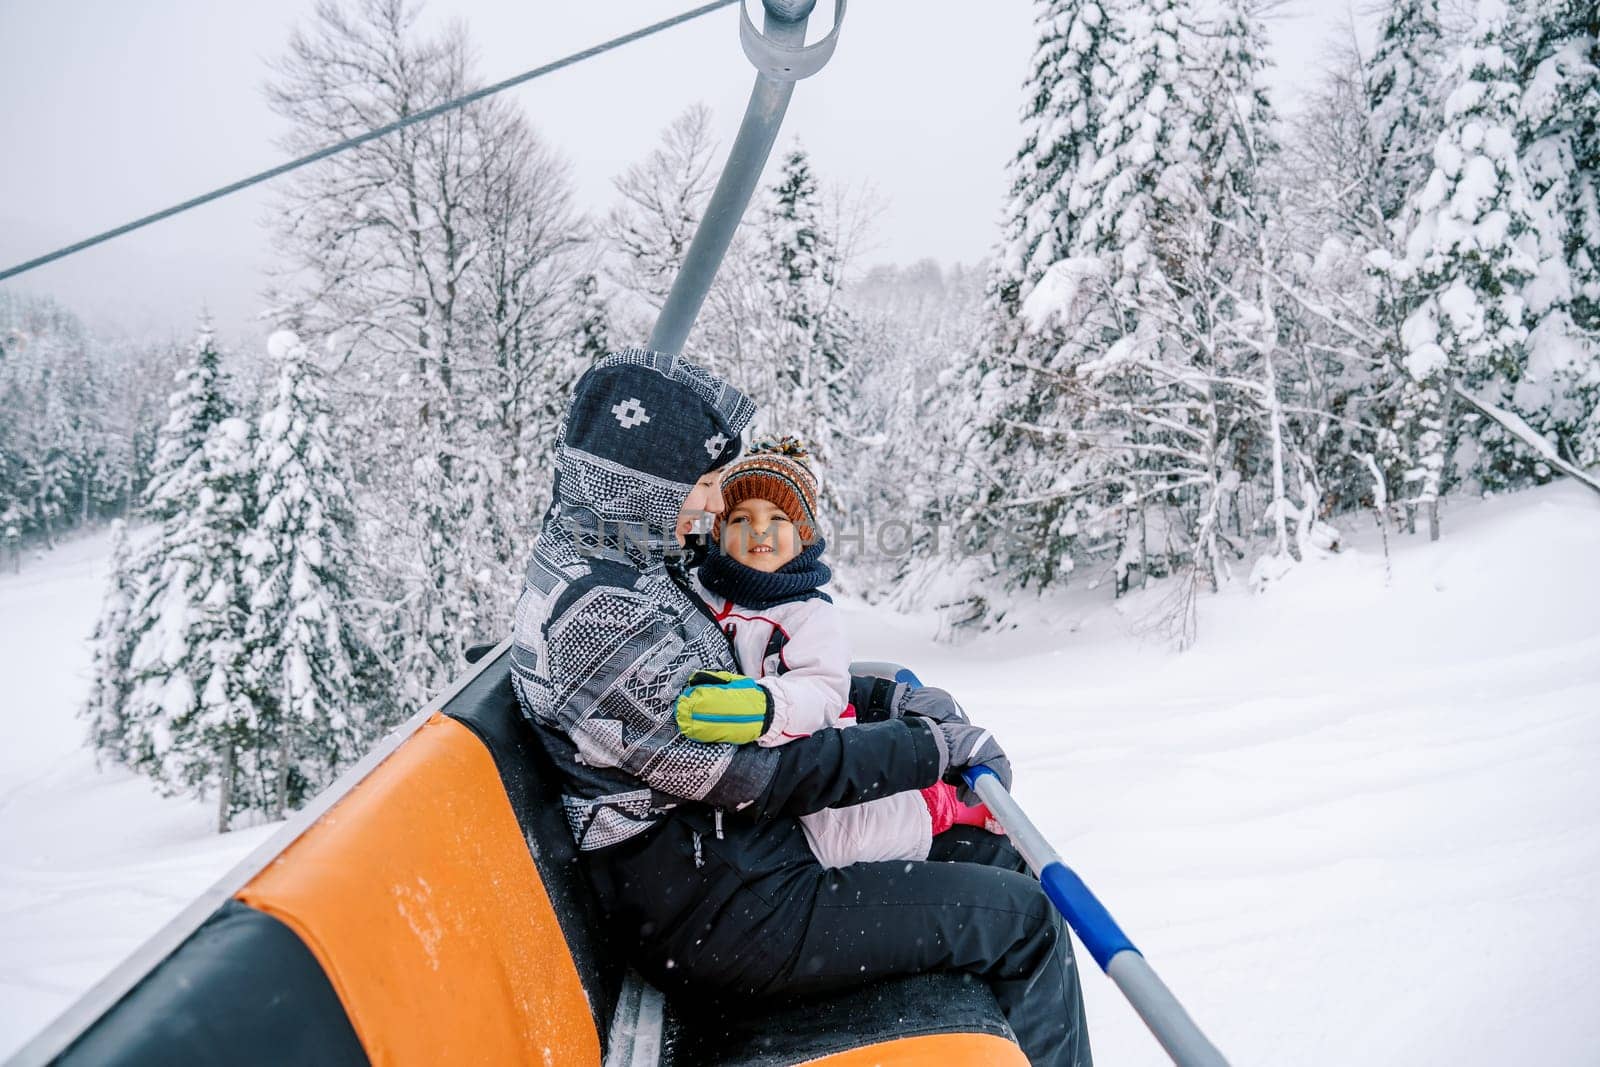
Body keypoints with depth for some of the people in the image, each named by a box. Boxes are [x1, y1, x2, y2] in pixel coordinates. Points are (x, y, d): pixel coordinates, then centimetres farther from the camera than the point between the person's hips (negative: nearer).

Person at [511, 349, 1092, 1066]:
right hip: (716, 918, -10)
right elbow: (757, 770, -24)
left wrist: (885, 698, 4)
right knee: (1022, 920, -4)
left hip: (737, 855, 10)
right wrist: (935, 745, -12)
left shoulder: (609, 562, 6)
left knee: (992, 855, 14)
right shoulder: (597, 614, -26)